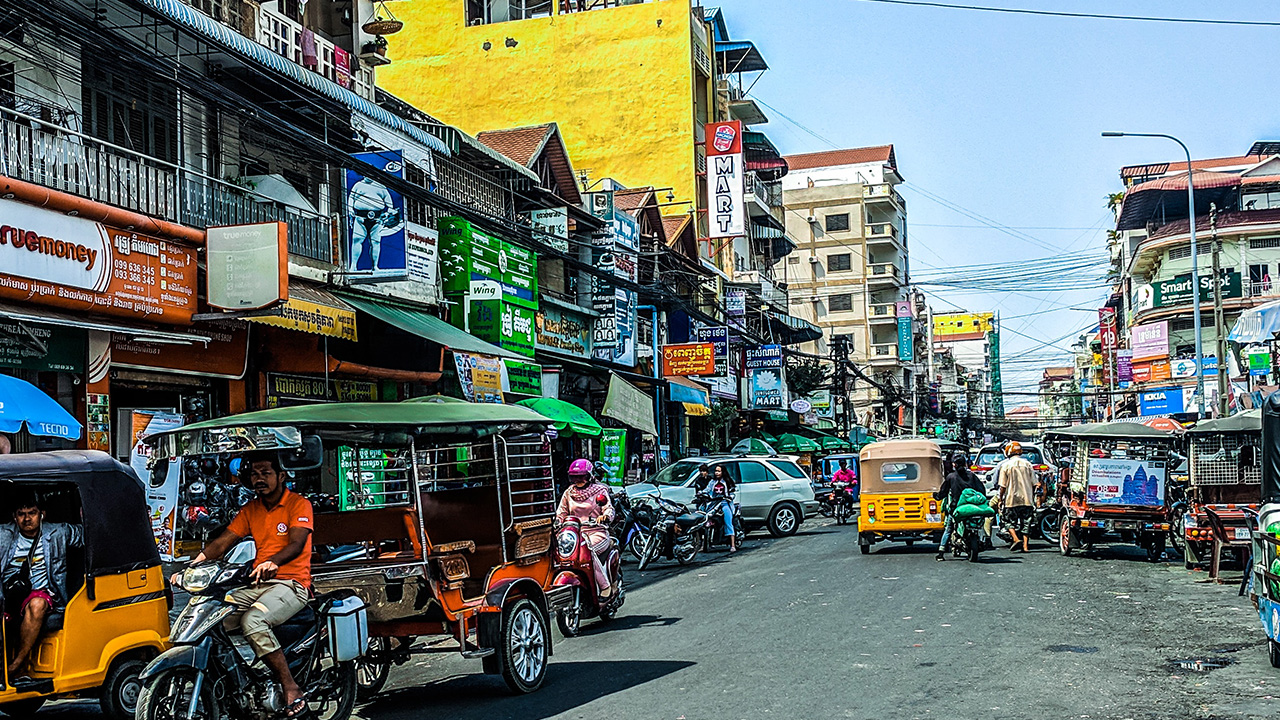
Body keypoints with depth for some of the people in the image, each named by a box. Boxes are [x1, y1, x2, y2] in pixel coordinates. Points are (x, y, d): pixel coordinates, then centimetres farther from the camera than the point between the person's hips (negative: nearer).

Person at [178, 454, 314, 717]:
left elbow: (297, 544, -19)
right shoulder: (250, 509, 17)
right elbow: (223, 541, 7)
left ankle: (292, 690, -27)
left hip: (291, 583, -7)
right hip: (257, 585, 7)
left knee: (253, 620, -34)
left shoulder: (299, 504, -3)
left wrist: (272, 562, -40)